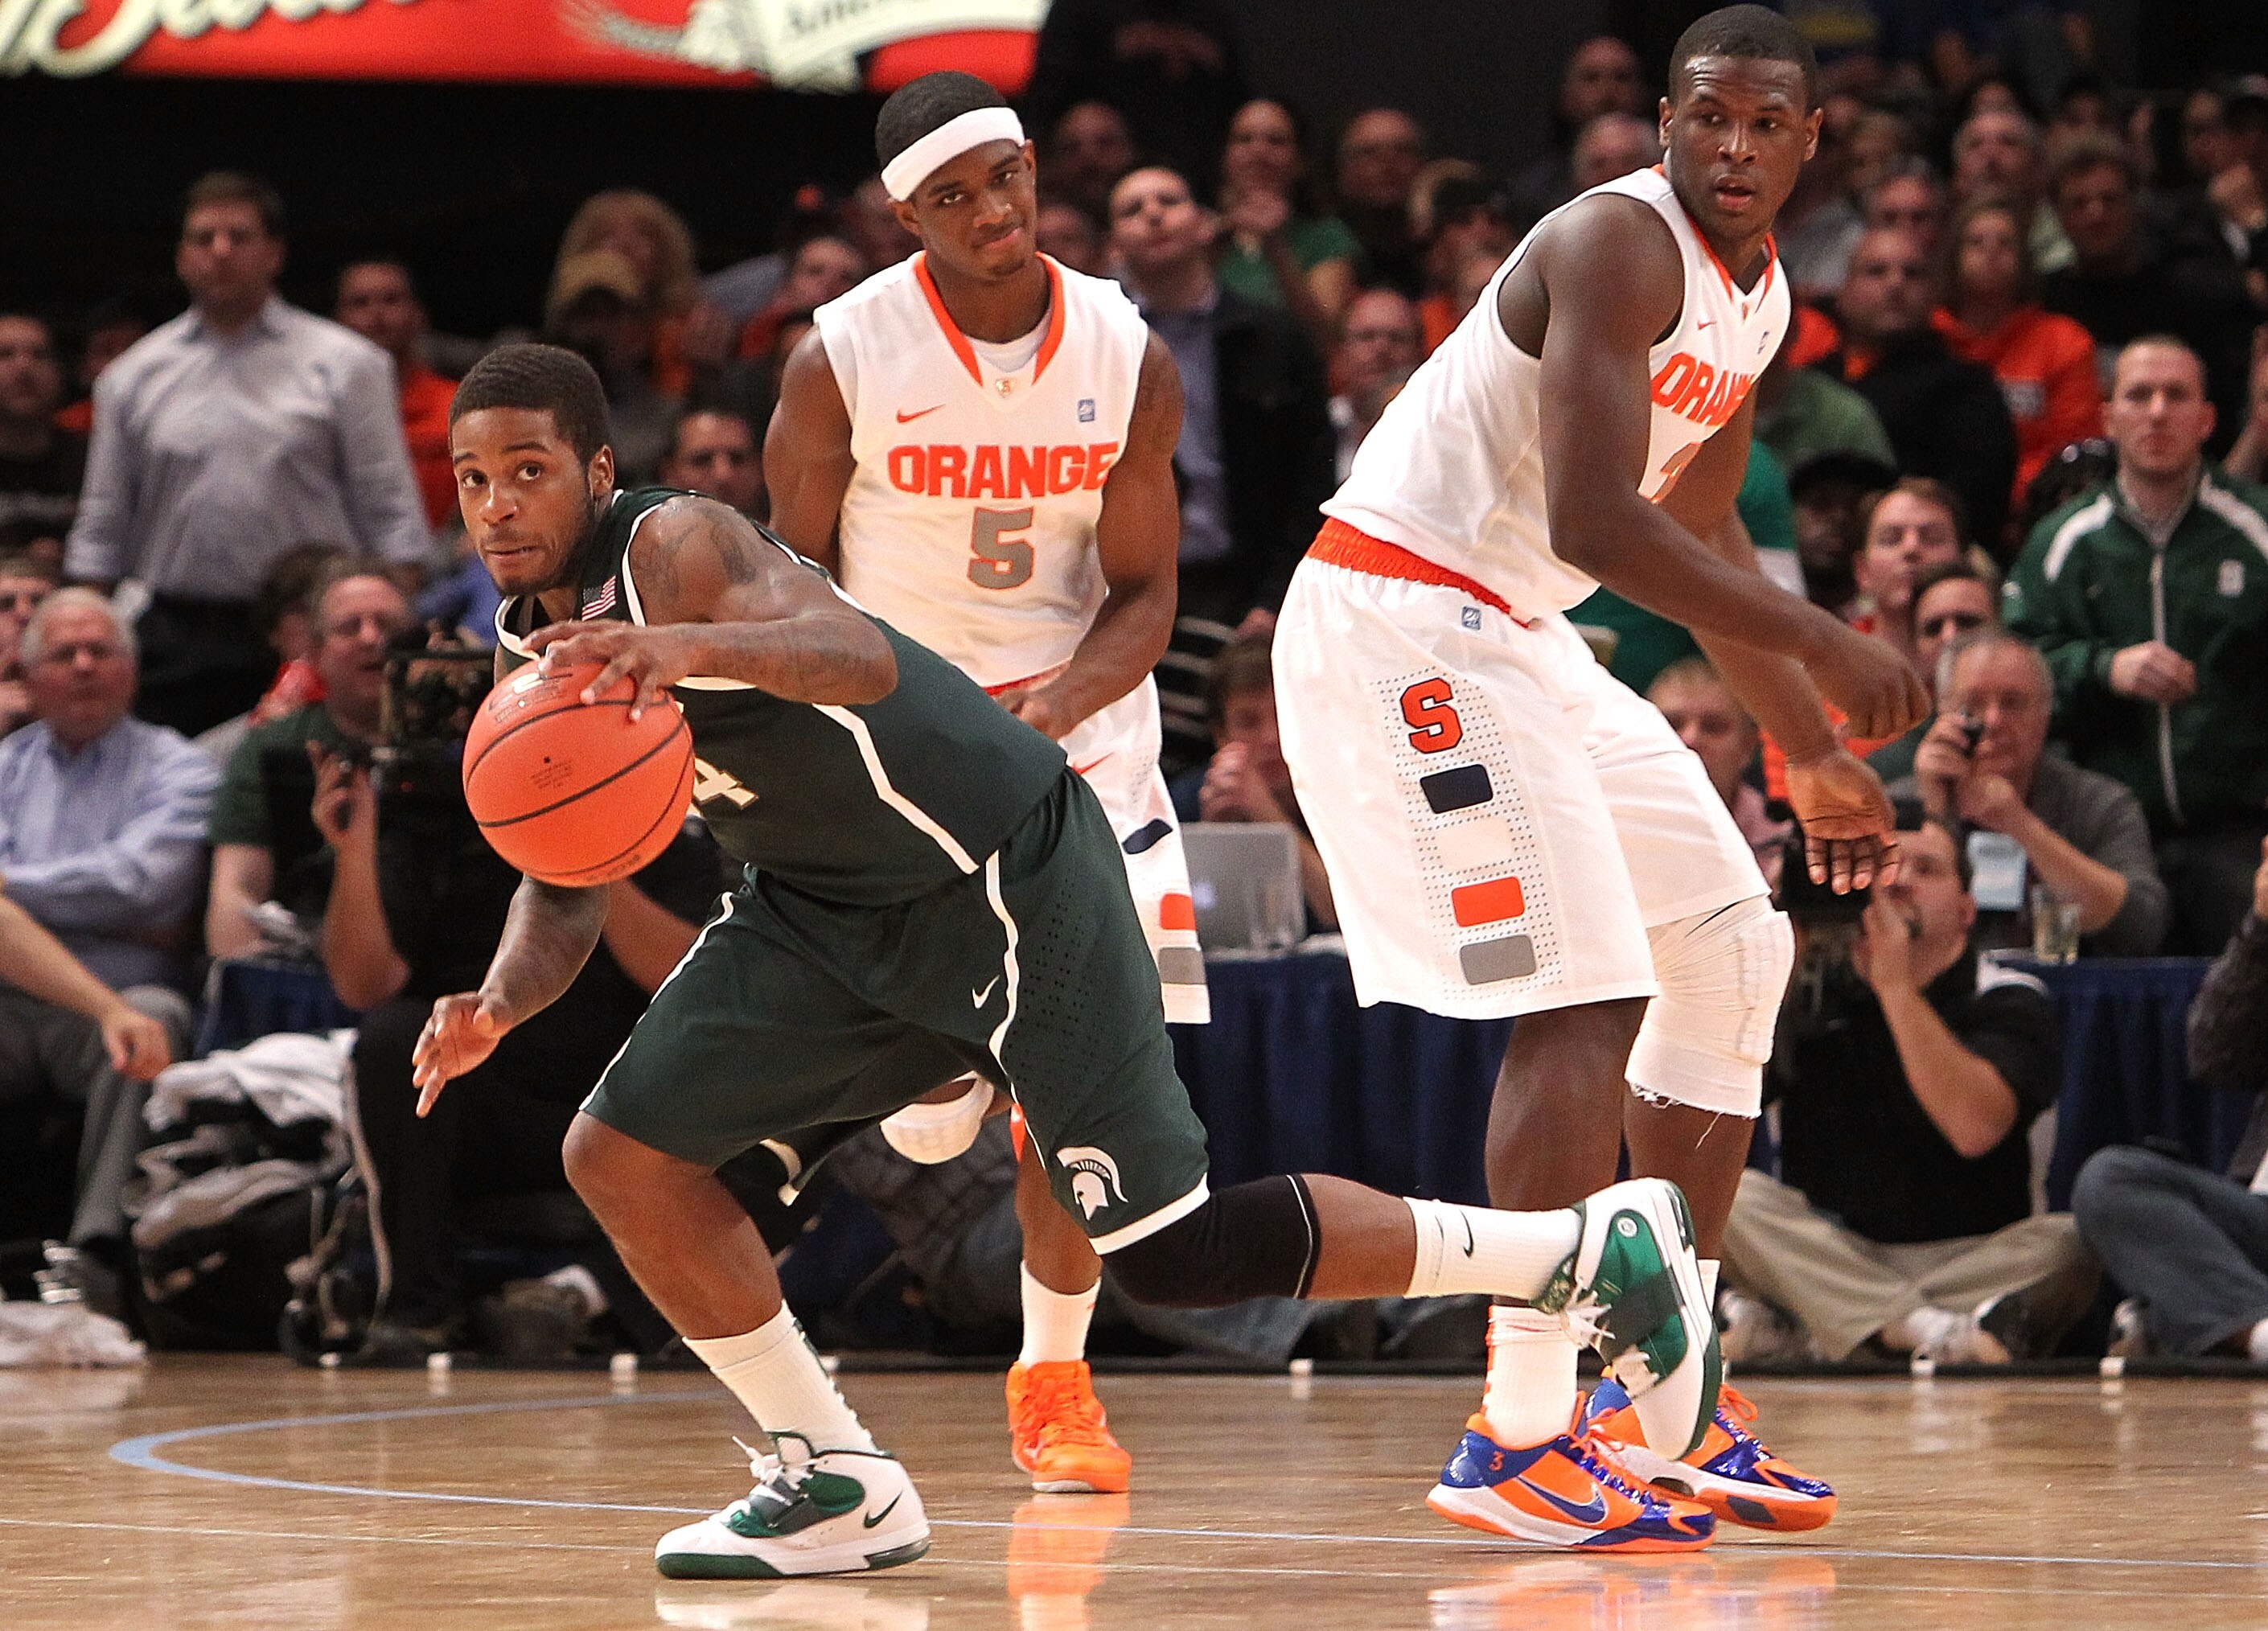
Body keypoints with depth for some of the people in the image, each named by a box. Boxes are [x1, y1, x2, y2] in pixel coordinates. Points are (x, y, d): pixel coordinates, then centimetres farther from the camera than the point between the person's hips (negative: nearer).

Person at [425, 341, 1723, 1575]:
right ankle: (836, 1487, 11)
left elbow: (862, 655, -41)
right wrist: (499, 1007, -13)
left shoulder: (678, 548, -22)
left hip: (1002, 873, -9)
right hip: (826, 912, 9)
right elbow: (565, 891, 10)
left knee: (1169, 1254, -7)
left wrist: (698, 650, -61)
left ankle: (1598, 1250, 4)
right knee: (622, 1153, -1)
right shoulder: (536, 658, 4)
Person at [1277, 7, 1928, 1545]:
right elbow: (1591, 518, -30)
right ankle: (1524, 1431, -15)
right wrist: (1820, 641, -29)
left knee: (1731, 952, 12)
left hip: (1512, 638, 10)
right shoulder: (1619, 243, -20)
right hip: (1398, 619, -10)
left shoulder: (1761, 294, 11)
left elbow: (1702, 532, 24)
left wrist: (1814, 754, 24)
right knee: (1585, 997, -17)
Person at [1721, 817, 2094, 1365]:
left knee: (2069, 1245, -30)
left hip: (1969, 1258, -1)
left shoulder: (2009, 1001, 0)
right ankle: (1933, 1332, -40)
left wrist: (1895, 982, -19)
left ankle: (1798, 1334, -35)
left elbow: (1974, 1128, -21)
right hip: (1828, 1254, 1)